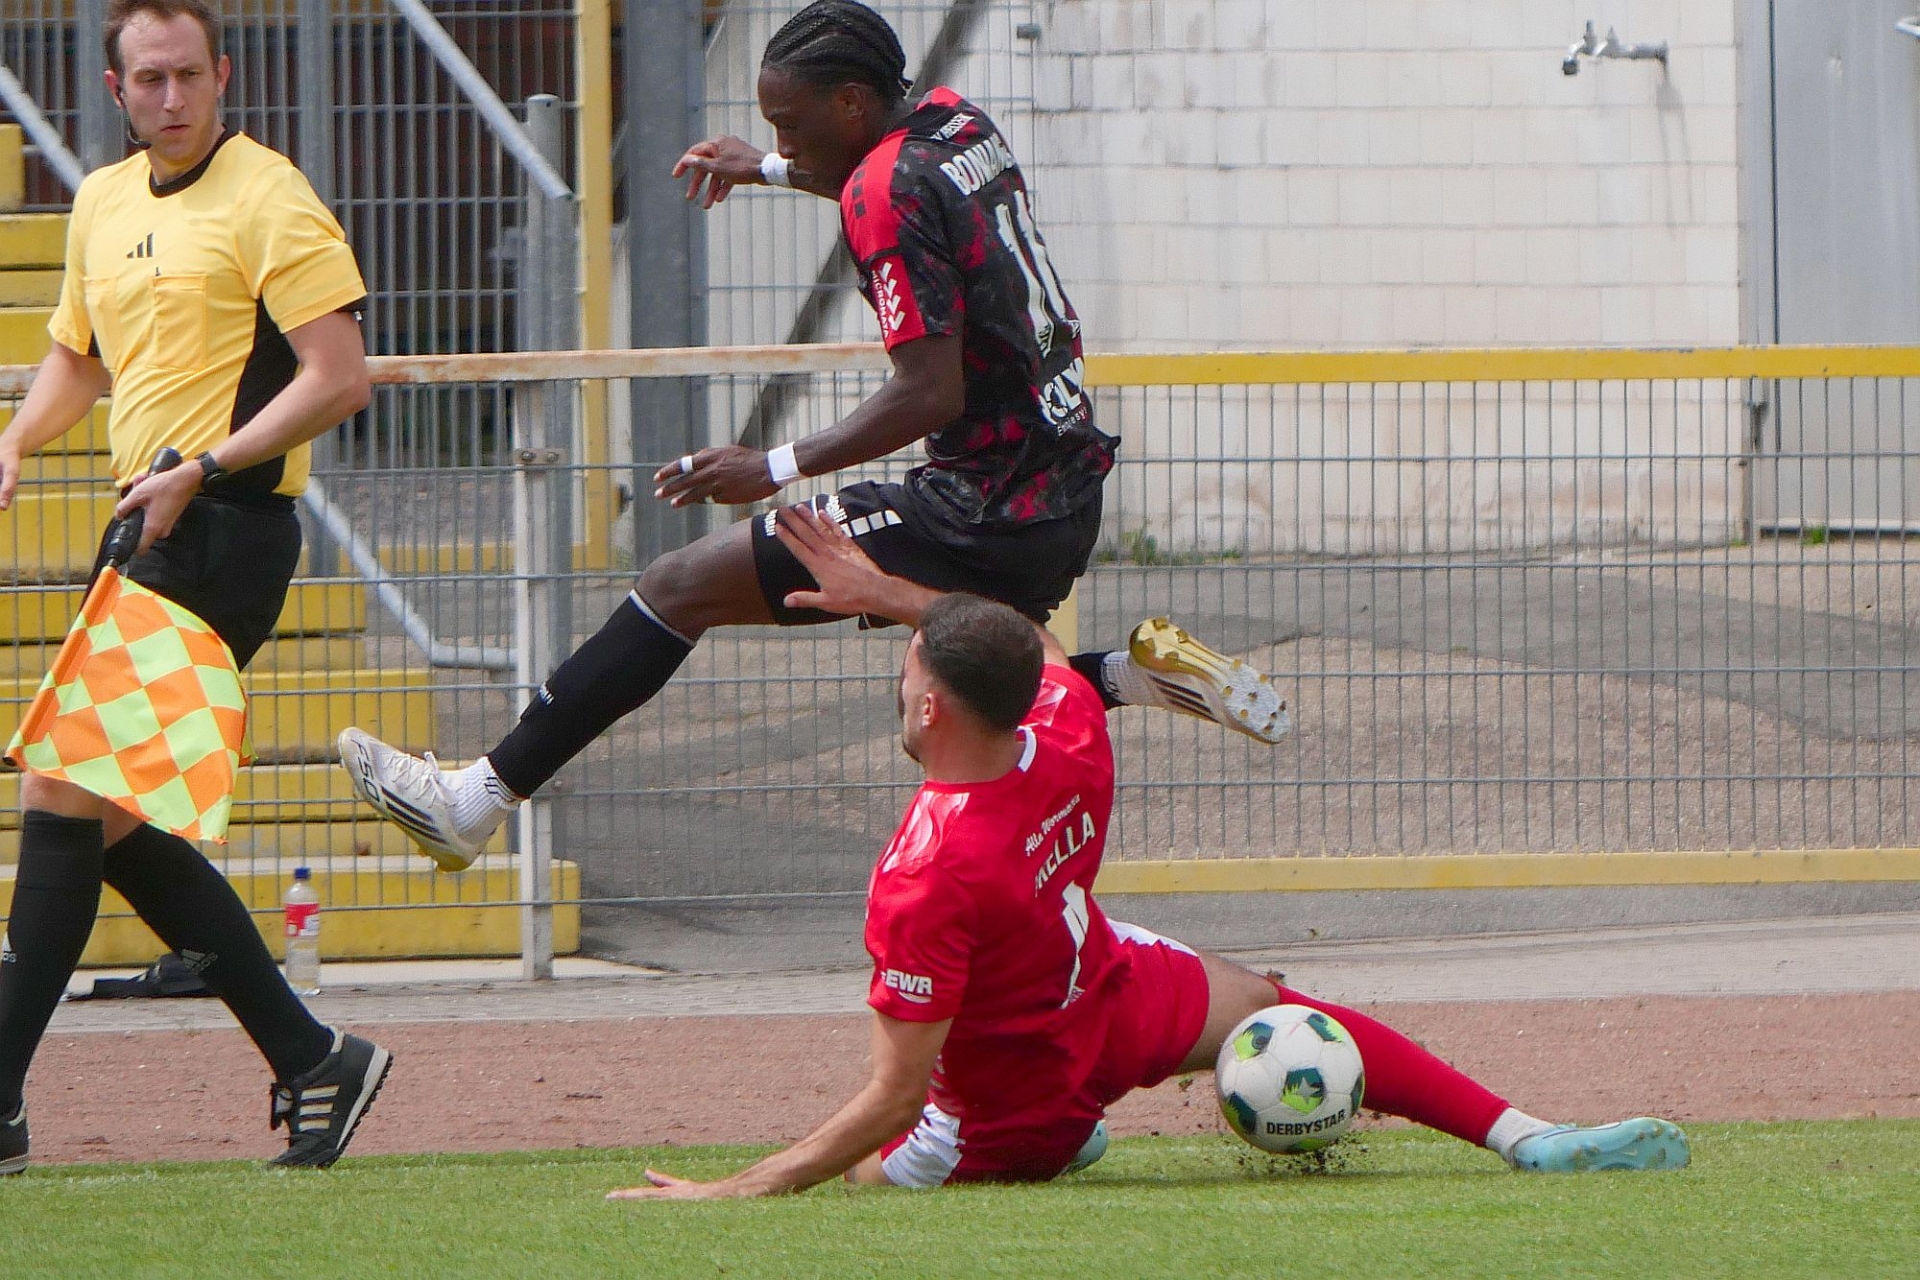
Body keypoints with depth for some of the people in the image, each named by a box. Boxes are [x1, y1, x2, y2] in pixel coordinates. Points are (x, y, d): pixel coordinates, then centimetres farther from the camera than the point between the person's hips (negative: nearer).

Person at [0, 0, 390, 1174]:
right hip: (150, 537, 9)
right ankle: (310, 1063, 15)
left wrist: (202, 471, -20)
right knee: (114, 821, 8)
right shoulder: (104, 205, 16)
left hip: (223, 535, -9)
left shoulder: (269, 203, -8)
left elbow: (340, 378, -14)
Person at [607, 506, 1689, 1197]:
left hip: (998, 1127, -5)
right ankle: (1527, 1138, 16)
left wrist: (736, 1191, -36)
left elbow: (897, 1100, -35)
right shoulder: (1072, 744, -22)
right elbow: (1035, 646, 6)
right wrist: (884, 592, 13)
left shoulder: (923, 880, -38)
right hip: (1117, 1008, 5)